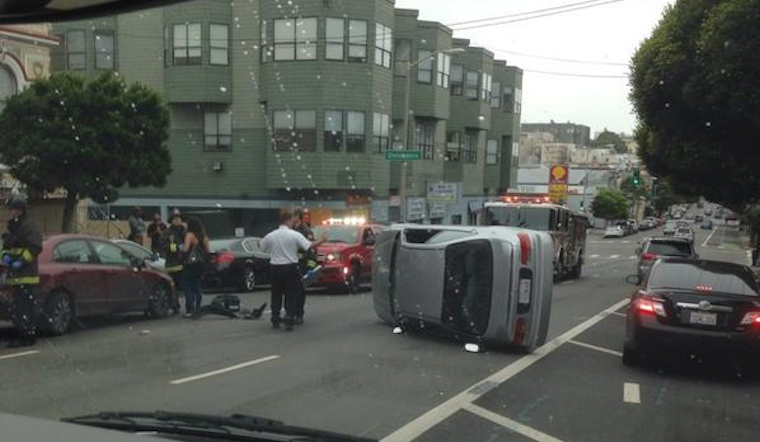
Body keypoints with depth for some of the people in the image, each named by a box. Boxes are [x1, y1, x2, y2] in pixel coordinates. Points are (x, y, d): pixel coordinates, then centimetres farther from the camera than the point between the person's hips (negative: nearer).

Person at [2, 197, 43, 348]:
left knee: (25, 308, -9)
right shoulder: (12, 228, 20)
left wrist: (22, 261, -20)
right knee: (15, 308, 14)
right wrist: (6, 256, 5)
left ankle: (28, 337, -4)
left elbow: (35, 247, -17)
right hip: (14, 275, 10)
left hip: (26, 274, -10)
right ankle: (22, 335, 22)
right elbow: (6, 246, 26)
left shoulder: (29, 227, -9)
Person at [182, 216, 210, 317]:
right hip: (200, 264, 6)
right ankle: (198, 309, 18)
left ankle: (189, 311, -4)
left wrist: (181, 249, 1)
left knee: (188, 287, 0)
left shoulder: (189, 235, -13)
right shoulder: (204, 236, 5)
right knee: (198, 287, 15)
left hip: (190, 264, -6)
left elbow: (185, 249, -20)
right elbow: (207, 251, 8)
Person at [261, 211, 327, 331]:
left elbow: (262, 247, 12)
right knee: (291, 296, 6)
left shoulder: (270, 236, -1)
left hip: (275, 268, 3)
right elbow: (309, 246, -13)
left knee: (276, 295, 15)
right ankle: (289, 322, 1)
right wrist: (321, 240, 1)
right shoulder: (294, 235, -11)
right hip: (290, 267, -3)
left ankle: (275, 321, 19)